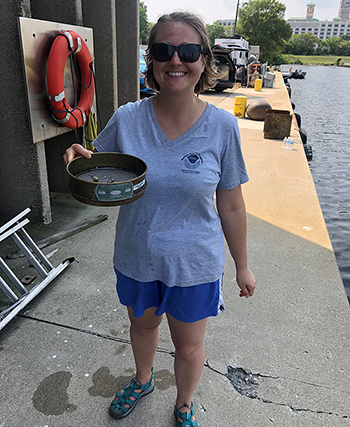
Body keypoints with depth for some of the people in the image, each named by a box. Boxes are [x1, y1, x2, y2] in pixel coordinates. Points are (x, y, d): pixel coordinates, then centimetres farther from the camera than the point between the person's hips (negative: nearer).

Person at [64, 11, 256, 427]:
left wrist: (242, 266, 2)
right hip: (136, 259, 2)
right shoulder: (126, 119, -11)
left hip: (194, 264, -1)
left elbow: (230, 206, -6)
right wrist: (79, 159, -22)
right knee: (141, 325, 28)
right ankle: (142, 380, 62)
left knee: (188, 347, 18)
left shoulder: (222, 126, -14)